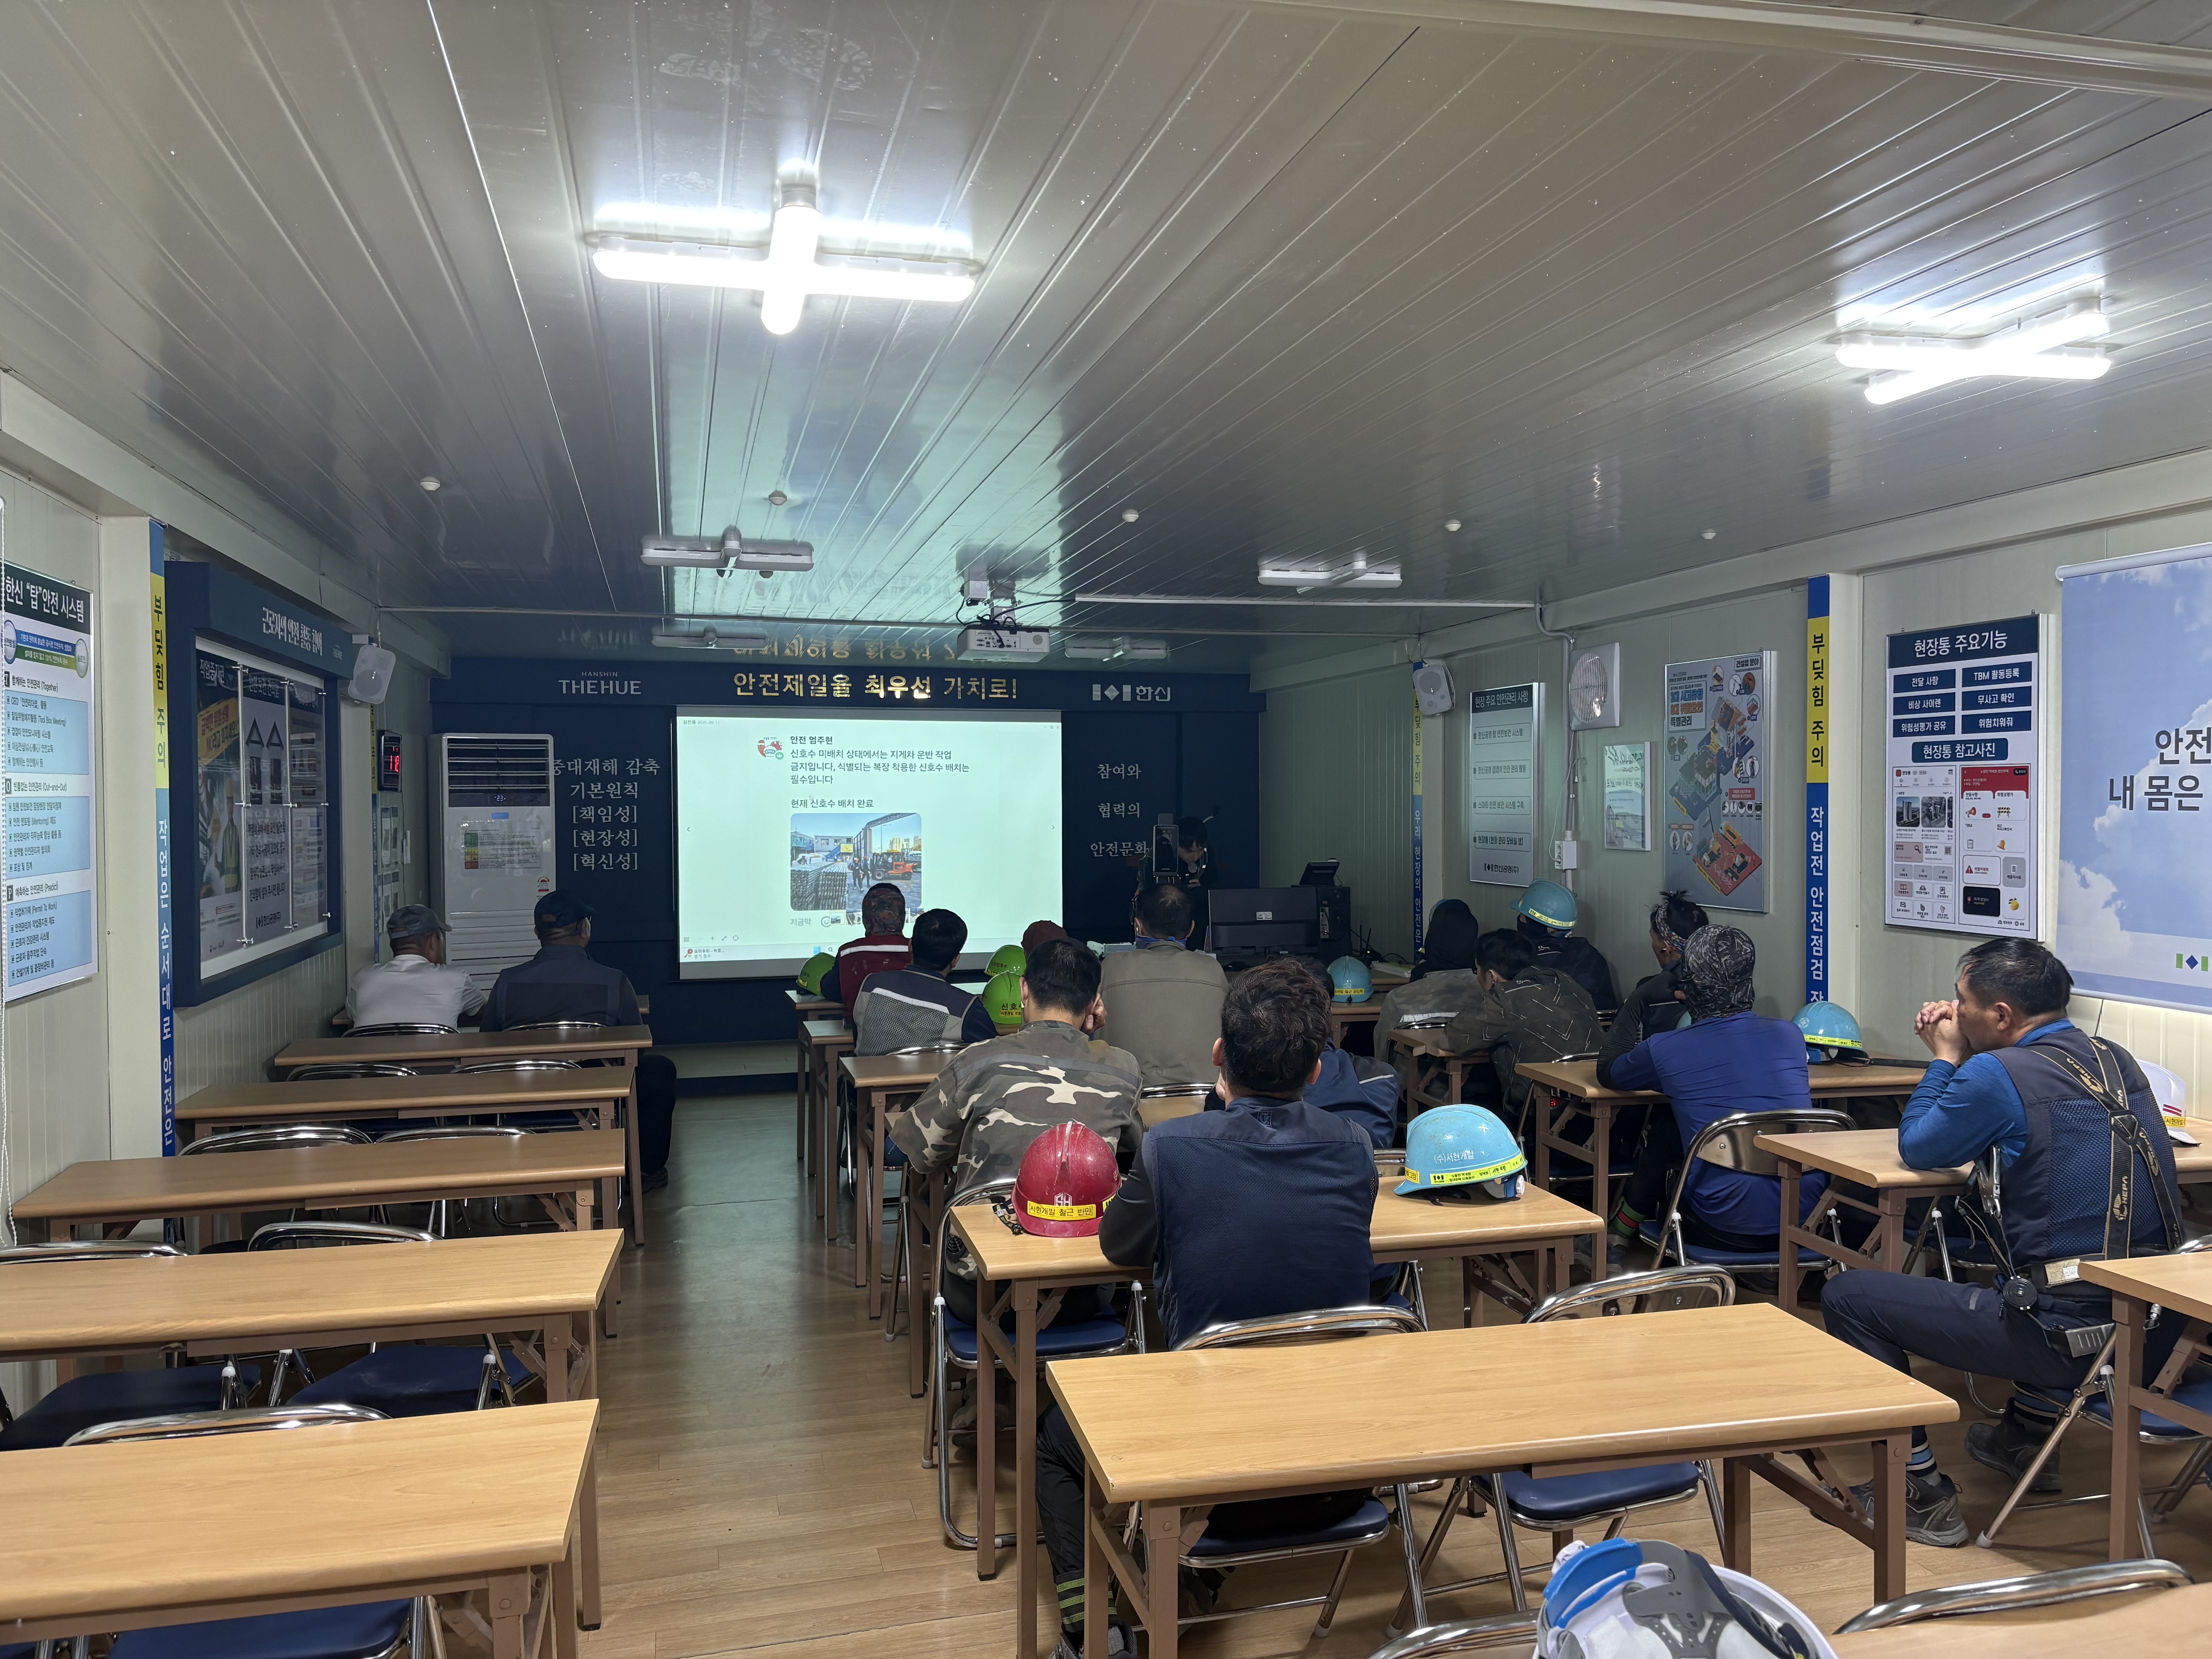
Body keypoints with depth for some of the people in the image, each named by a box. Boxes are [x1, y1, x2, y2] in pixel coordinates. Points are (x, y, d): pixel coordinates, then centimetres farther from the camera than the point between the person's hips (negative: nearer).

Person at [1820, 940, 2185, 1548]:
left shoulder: (1997, 1075, -15)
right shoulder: (2118, 1060, 8)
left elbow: (1917, 1148, 1)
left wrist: (1945, 1057, 10)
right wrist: (1958, 1058, 17)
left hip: (2071, 1338, -8)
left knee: (1848, 1297, 2)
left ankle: (1922, 1493, 9)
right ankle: (2028, 1434, 46)